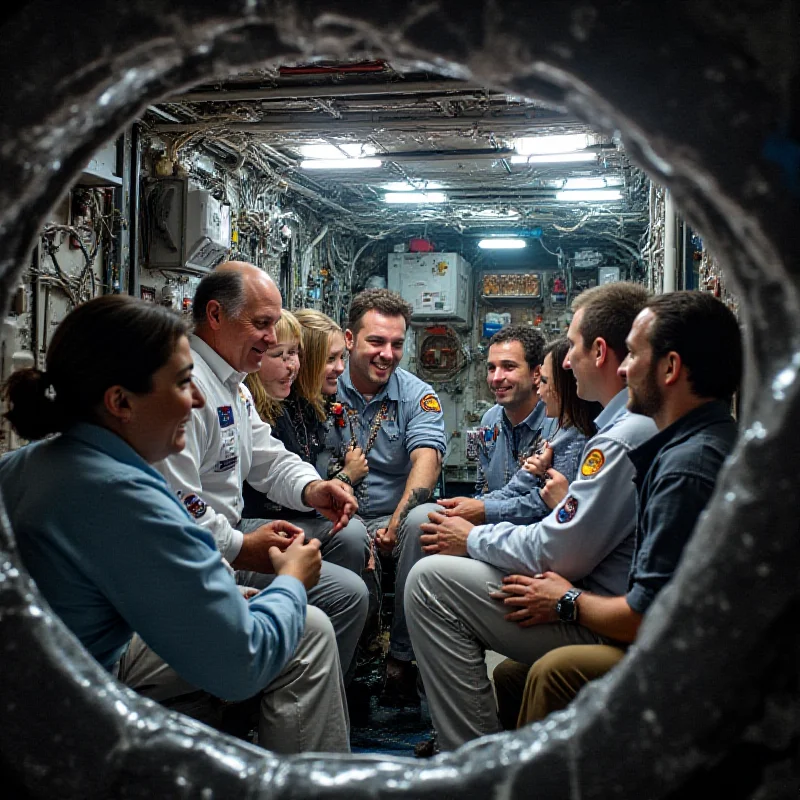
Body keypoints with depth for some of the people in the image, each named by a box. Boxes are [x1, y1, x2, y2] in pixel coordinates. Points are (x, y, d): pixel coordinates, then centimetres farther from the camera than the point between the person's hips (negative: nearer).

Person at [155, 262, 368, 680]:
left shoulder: (231, 382, 14)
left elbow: (268, 457, 15)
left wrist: (311, 488, -4)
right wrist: (241, 548, -27)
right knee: (346, 593, -17)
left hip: (228, 529, 11)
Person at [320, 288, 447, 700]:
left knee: (428, 518, -31)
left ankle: (402, 656, -18)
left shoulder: (418, 396, 5)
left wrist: (396, 524, -29)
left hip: (392, 519, 1)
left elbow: (426, 458, -11)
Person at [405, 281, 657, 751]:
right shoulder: (653, 422, 9)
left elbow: (557, 554, -22)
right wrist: (569, 499, 11)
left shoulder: (623, 439, -23)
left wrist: (473, 538, -7)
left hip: (603, 630, -11)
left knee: (432, 579, -13)